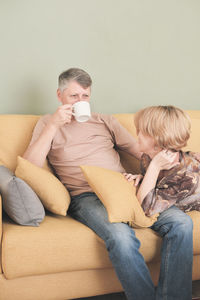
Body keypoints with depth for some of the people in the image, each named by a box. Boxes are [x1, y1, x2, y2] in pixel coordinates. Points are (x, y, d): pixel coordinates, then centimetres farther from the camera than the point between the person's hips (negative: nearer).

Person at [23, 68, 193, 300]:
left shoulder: (105, 121, 24)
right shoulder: (48, 124, 17)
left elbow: (141, 150, 19)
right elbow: (29, 167, 2)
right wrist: (53, 126, -5)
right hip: (86, 196, -3)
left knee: (181, 222, -21)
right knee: (121, 237, -36)